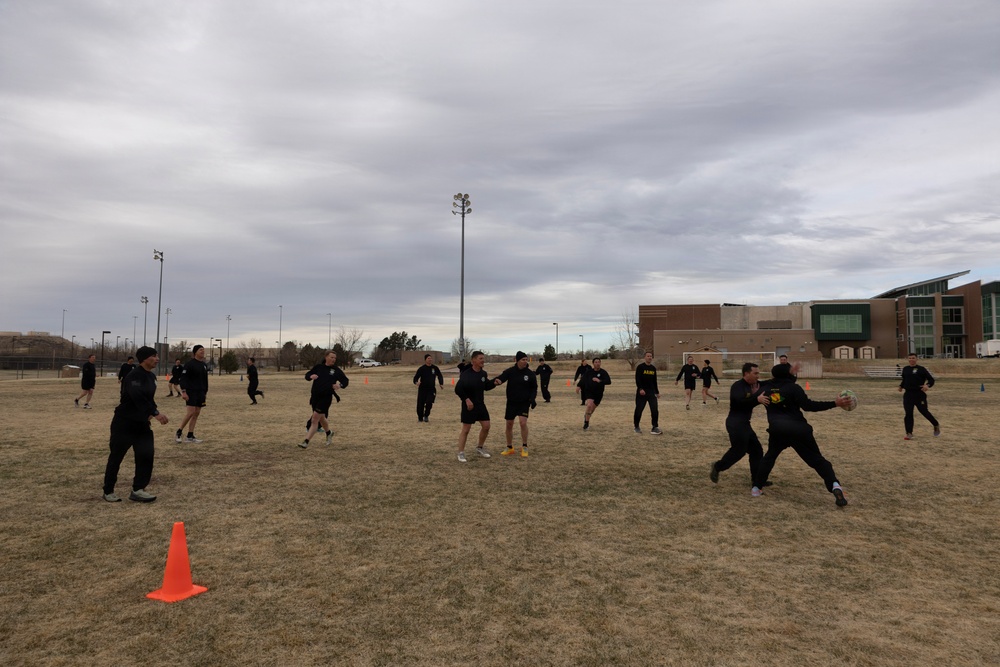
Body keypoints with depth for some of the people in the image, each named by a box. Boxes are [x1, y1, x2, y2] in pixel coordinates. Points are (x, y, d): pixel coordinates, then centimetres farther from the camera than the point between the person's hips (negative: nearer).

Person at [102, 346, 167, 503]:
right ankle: (108, 491, 21)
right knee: (116, 457, 5)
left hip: (142, 423, 7)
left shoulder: (151, 376, 6)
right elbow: (138, 397, -35)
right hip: (124, 423, -7)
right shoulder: (134, 376, -21)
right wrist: (155, 413, -43)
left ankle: (138, 489, 8)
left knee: (146, 455, -1)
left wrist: (149, 413, 3)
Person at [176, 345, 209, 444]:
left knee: (197, 413, 5)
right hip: (191, 392, -7)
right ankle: (178, 433, 2)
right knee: (191, 412, -13)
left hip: (201, 392, 7)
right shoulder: (190, 364, -9)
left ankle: (190, 436, 10)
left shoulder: (204, 365, 12)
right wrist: (183, 391, -19)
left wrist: (206, 392, 17)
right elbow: (183, 378, -13)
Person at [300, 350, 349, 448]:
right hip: (315, 396, 4)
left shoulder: (336, 370, 0)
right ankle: (329, 433, 46)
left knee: (315, 419, -12)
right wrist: (311, 376, -13)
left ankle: (306, 442, -12)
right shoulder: (318, 367, 5)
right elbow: (307, 375, 11)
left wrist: (340, 385, -16)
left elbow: (345, 380, 6)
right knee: (321, 418, 18)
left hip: (326, 397, -4)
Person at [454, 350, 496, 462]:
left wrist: (494, 383, -2)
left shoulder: (483, 374, 3)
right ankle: (461, 453, 9)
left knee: (486, 426, 9)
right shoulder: (466, 374, -19)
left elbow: (486, 387, 15)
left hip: (481, 404, 7)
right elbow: (458, 389, -21)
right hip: (469, 405, -7)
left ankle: (479, 448, 29)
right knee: (466, 429, -2)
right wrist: (466, 399, -23)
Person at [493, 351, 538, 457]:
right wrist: (496, 380, -46)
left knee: (523, 422, -17)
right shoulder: (510, 371, -8)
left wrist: (532, 398, -11)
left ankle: (524, 447, 1)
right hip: (511, 402, 1)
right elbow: (501, 377, -22)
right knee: (509, 424, 7)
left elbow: (534, 388, 4)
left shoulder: (530, 373, -6)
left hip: (524, 403, -1)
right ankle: (509, 448, 25)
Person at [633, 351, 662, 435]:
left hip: (652, 392, 5)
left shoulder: (653, 368, 12)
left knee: (655, 409, -6)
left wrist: (657, 392, 19)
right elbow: (637, 379, -14)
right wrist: (640, 389, -26)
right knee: (639, 410, 2)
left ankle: (655, 428, -2)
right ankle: (636, 427, 19)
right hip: (641, 392, -4)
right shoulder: (640, 367, -5)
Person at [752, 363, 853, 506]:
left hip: (777, 430, 3)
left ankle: (756, 487, 20)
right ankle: (835, 486, -16)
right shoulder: (792, 387, -3)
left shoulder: (766, 388, 10)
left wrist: (790, 376, 36)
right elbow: (808, 406, -12)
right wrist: (835, 404, -12)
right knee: (817, 460, 4)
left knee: (769, 456, 25)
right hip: (798, 429, -3)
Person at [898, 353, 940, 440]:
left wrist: (927, 385, -25)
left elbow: (931, 379, -6)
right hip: (908, 394, 4)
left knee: (924, 412, 7)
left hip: (919, 394, -4)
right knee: (908, 414, -4)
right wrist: (901, 386, 11)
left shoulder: (921, 369, -5)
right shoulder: (905, 369, 10)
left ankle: (936, 426, 35)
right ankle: (909, 433, 0)